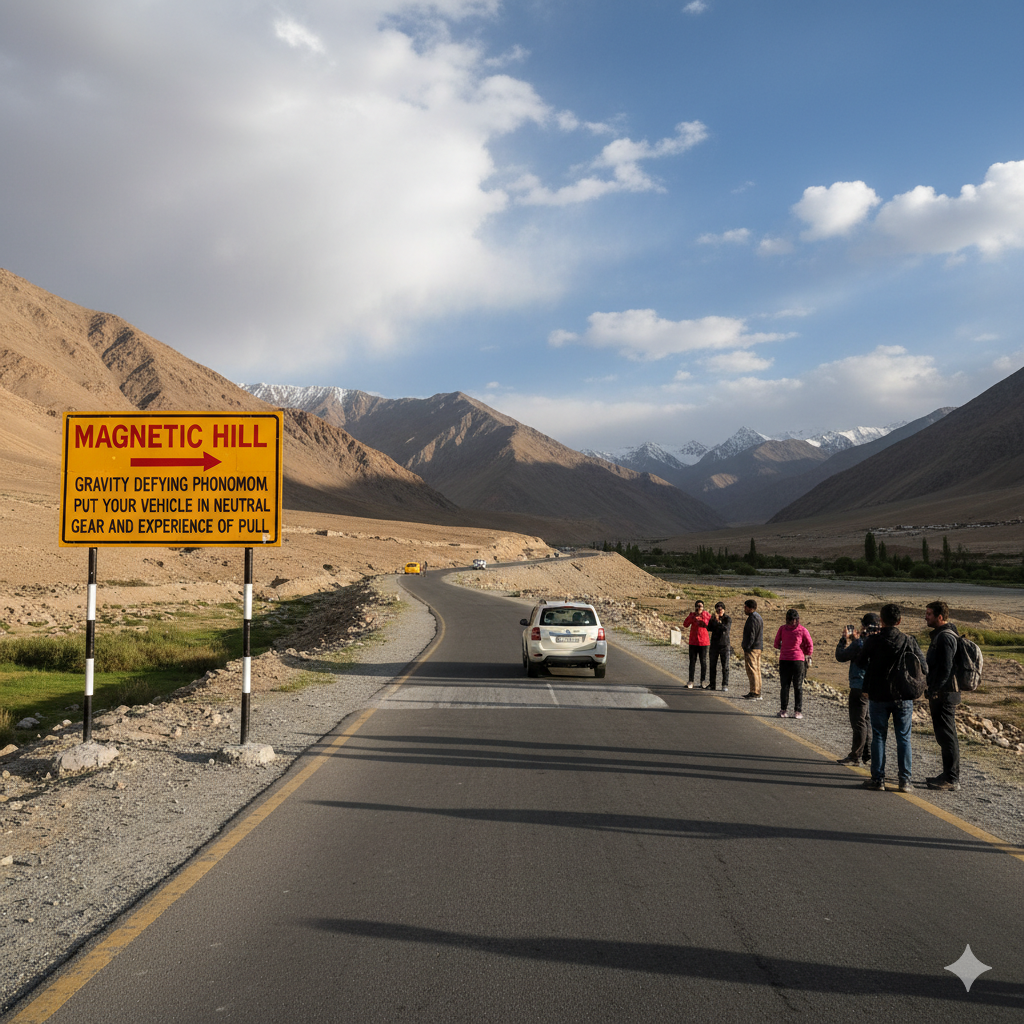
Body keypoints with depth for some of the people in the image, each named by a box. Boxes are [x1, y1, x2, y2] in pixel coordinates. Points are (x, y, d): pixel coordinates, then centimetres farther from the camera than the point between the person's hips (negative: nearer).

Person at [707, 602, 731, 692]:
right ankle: (712, 685, 14)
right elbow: (709, 629, -2)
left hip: (724, 645, -4)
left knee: (725, 666, -4)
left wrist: (718, 622, -24)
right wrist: (712, 620, -16)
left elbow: (726, 628, -20)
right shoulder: (713, 618, 7)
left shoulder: (728, 619, -5)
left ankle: (725, 686, 0)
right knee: (713, 666, 7)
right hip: (714, 645, 4)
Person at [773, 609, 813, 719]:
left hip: (798, 661, -1)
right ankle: (783, 710, 7)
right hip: (784, 660, 1)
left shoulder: (802, 630, 1)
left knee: (798, 687, 3)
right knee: (784, 686, 4)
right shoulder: (782, 628, 2)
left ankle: (798, 711, 6)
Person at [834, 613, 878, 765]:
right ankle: (867, 755, 21)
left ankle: (855, 756, 3)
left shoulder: (860, 643, -19)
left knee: (858, 722, -2)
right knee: (866, 721, 16)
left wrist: (845, 638, 0)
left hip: (860, 688, -8)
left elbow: (841, 656, -10)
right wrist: (854, 639, 18)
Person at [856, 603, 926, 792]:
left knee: (878, 737, 8)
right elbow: (923, 668, -1)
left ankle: (878, 778, 9)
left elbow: (861, 662, 3)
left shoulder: (873, 640, -10)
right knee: (903, 738, 8)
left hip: (878, 696, -1)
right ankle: (904, 780, 8)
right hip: (903, 697, 1)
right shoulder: (909, 641, -6)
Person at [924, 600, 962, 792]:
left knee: (946, 736, -5)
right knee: (944, 736, 16)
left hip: (943, 695, -10)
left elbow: (945, 668, -23)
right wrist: (932, 692, 19)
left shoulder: (945, 637, -18)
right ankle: (949, 774, 25)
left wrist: (935, 692, -21)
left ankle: (951, 779, 0)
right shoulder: (941, 634, 15)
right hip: (942, 694, 10)